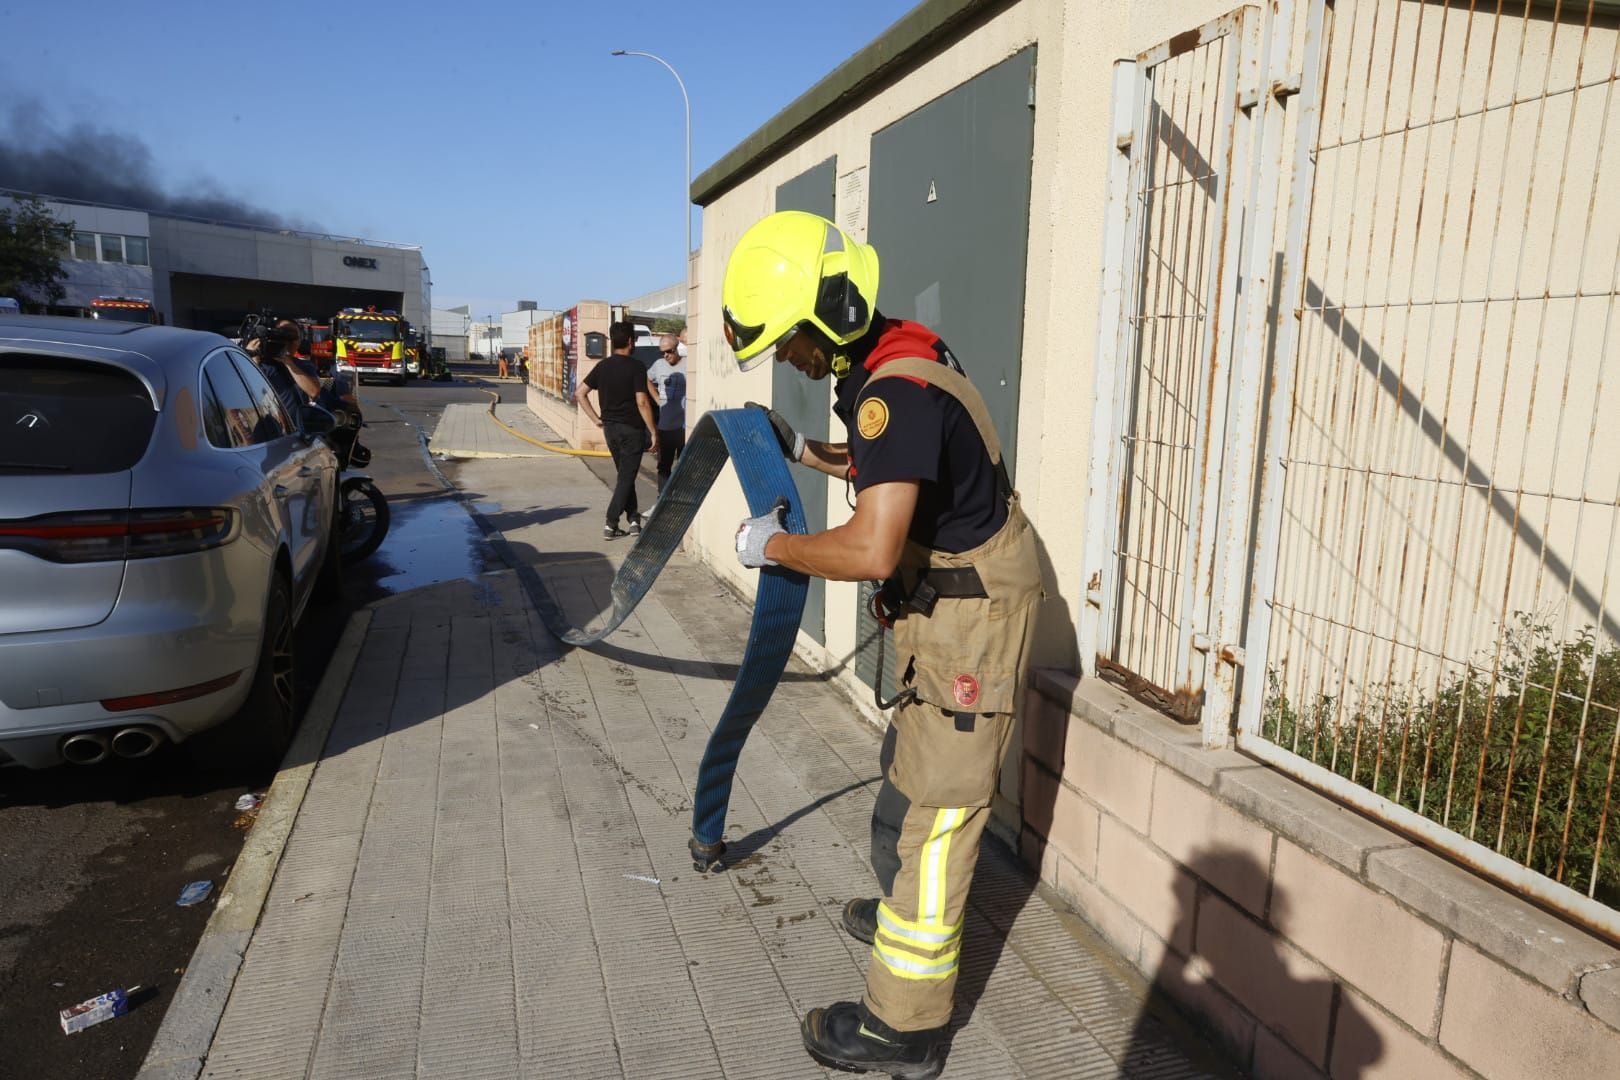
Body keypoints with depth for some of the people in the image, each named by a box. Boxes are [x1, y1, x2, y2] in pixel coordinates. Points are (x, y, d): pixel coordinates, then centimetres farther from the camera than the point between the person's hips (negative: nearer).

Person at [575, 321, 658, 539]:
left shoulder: (603, 366, 5)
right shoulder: (636, 367, -13)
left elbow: (579, 393, 5)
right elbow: (642, 402, -18)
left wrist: (596, 419, 8)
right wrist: (653, 431, -14)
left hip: (610, 428, 6)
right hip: (631, 429, -6)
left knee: (625, 475, 18)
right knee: (626, 478, 0)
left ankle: (633, 519, 20)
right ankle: (610, 525, -4)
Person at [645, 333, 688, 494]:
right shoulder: (659, 364, 9)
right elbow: (648, 380, 28)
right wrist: (657, 399, 16)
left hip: (685, 425, -6)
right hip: (665, 425, 6)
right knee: (664, 465, 13)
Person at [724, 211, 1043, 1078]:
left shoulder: (897, 391, -29)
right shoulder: (889, 362, 4)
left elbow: (871, 551, -38)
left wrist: (772, 545, -22)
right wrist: (806, 452, 10)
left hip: (970, 623, -11)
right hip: (947, 607, 11)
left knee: (925, 810, -2)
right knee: (914, 768, 25)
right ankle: (909, 916, 48)